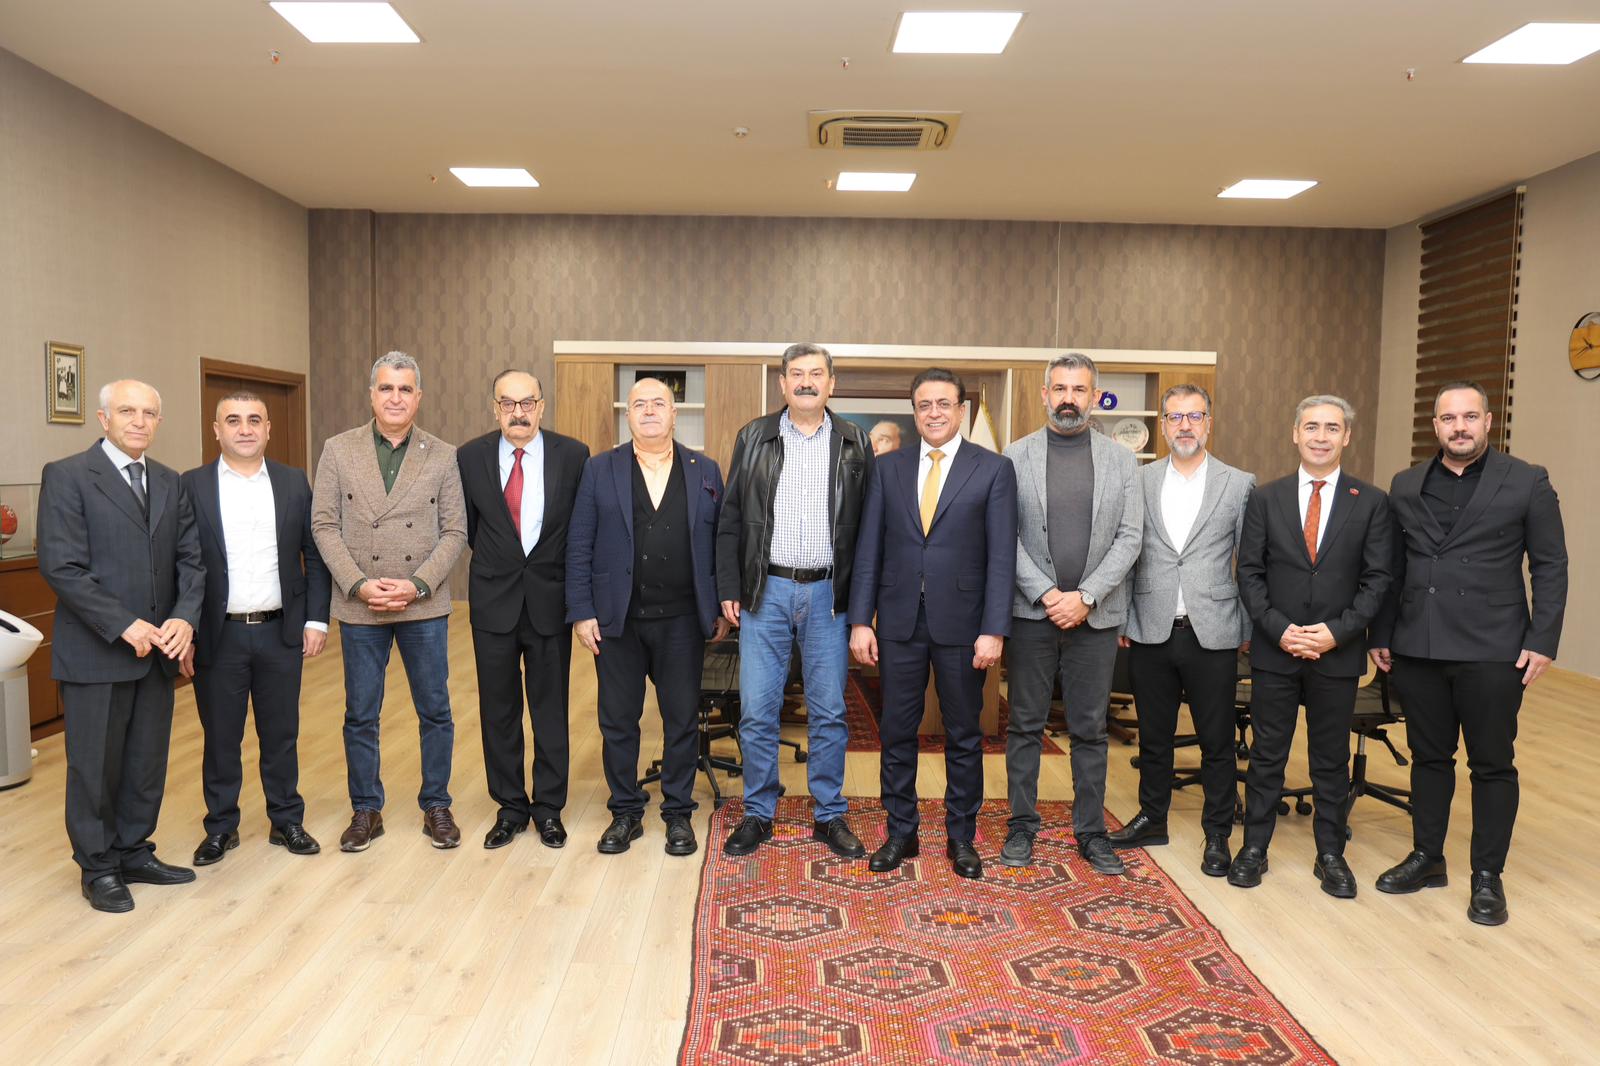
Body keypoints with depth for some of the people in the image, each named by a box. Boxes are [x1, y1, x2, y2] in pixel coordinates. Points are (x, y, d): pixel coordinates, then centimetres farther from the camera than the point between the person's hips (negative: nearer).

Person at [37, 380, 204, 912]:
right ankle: (99, 868, 22)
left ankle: (135, 853, 29)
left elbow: (190, 559, 7)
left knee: (148, 762, 13)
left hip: (159, 649, 5)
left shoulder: (170, 483, 10)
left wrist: (184, 617, -10)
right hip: (95, 651, -5)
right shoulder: (67, 476, -7)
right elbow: (61, 567, -14)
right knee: (95, 765, 7)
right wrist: (125, 626, -19)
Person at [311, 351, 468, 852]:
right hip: (359, 606, 0)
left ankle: (435, 806, 23)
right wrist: (360, 584, -12)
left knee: (435, 711, 7)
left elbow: (454, 532, -1)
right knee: (360, 715, 9)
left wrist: (416, 585, -13)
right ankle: (366, 811, 24)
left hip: (425, 605, 0)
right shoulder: (338, 450, 2)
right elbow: (324, 525, 0)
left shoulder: (443, 456, 1)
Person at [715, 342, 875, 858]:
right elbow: (730, 521, 5)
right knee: (756, 712, 3)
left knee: (829, 713, 8)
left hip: (828, 595, 0)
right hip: (765, 591, 0)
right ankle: (758, 815, 19)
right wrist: (728, 590, -2)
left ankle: (830, 815, 22)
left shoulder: (855, 444, 5)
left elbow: (866, 526, 3)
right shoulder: (753, 438, 4)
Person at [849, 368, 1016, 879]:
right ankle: (901, 832, 24)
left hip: (960, 621, -2)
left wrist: (994, 629, -11)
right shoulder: (888, 468, 7)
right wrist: (860, 620, -1)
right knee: (896, 731, 9)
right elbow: (869, 549, 4)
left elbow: (1001, 556, -5)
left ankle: (961, 836, 25)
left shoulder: (993, 469, -1)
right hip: (899, 620, 2)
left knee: (964, 735, 10)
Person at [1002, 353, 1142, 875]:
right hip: (1032, 611, -1)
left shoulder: (1121, 459, 5)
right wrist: (1048, 594, -12)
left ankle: (1091, 831, 21)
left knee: (1090, 729, 9)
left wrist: (1085, 597, -11)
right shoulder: (1016, 456, 1)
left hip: (1095, 613, 1)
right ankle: (1022, 826, 19)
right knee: (1025, 725, 7)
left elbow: (1129, 538, 0)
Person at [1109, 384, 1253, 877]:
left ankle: (1217, 835, 22)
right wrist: (1121, 619, 1)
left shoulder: (1240, 484, 1)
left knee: (1217, 742, 7)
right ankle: (1152, 818, 31)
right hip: (1151, 632, 2)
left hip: (1212, 633, -1)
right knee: (1153, 736, 14)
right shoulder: (1140, 481, 5)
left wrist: (1247, 628, 0)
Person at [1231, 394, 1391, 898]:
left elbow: (1376, 579, -2)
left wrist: (1337, 632, -13)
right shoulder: (1266, 498, 2)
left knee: (1331, 759, 11)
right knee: (1266, 755, 9)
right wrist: (1280, 630, -11)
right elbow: (1249, 573, 0)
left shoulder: (1371, 502, 1)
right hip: (1274, 650, 0)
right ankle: (1254, 847, 21)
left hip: (1338, 653, 0)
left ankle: (1331, 855, 25)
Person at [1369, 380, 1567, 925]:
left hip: (1492, 652, -3)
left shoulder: (1527, 482, -1)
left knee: (1492, 764, 7)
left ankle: (1487, 876, 20)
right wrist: (1382, 636, 9)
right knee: (1429, 756, 13)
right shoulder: (1405, 486, 8)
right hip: (1417, 650, 3)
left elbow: (1550, 567, -1)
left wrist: (1542, 641, -8)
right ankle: (1427, 858, 27)